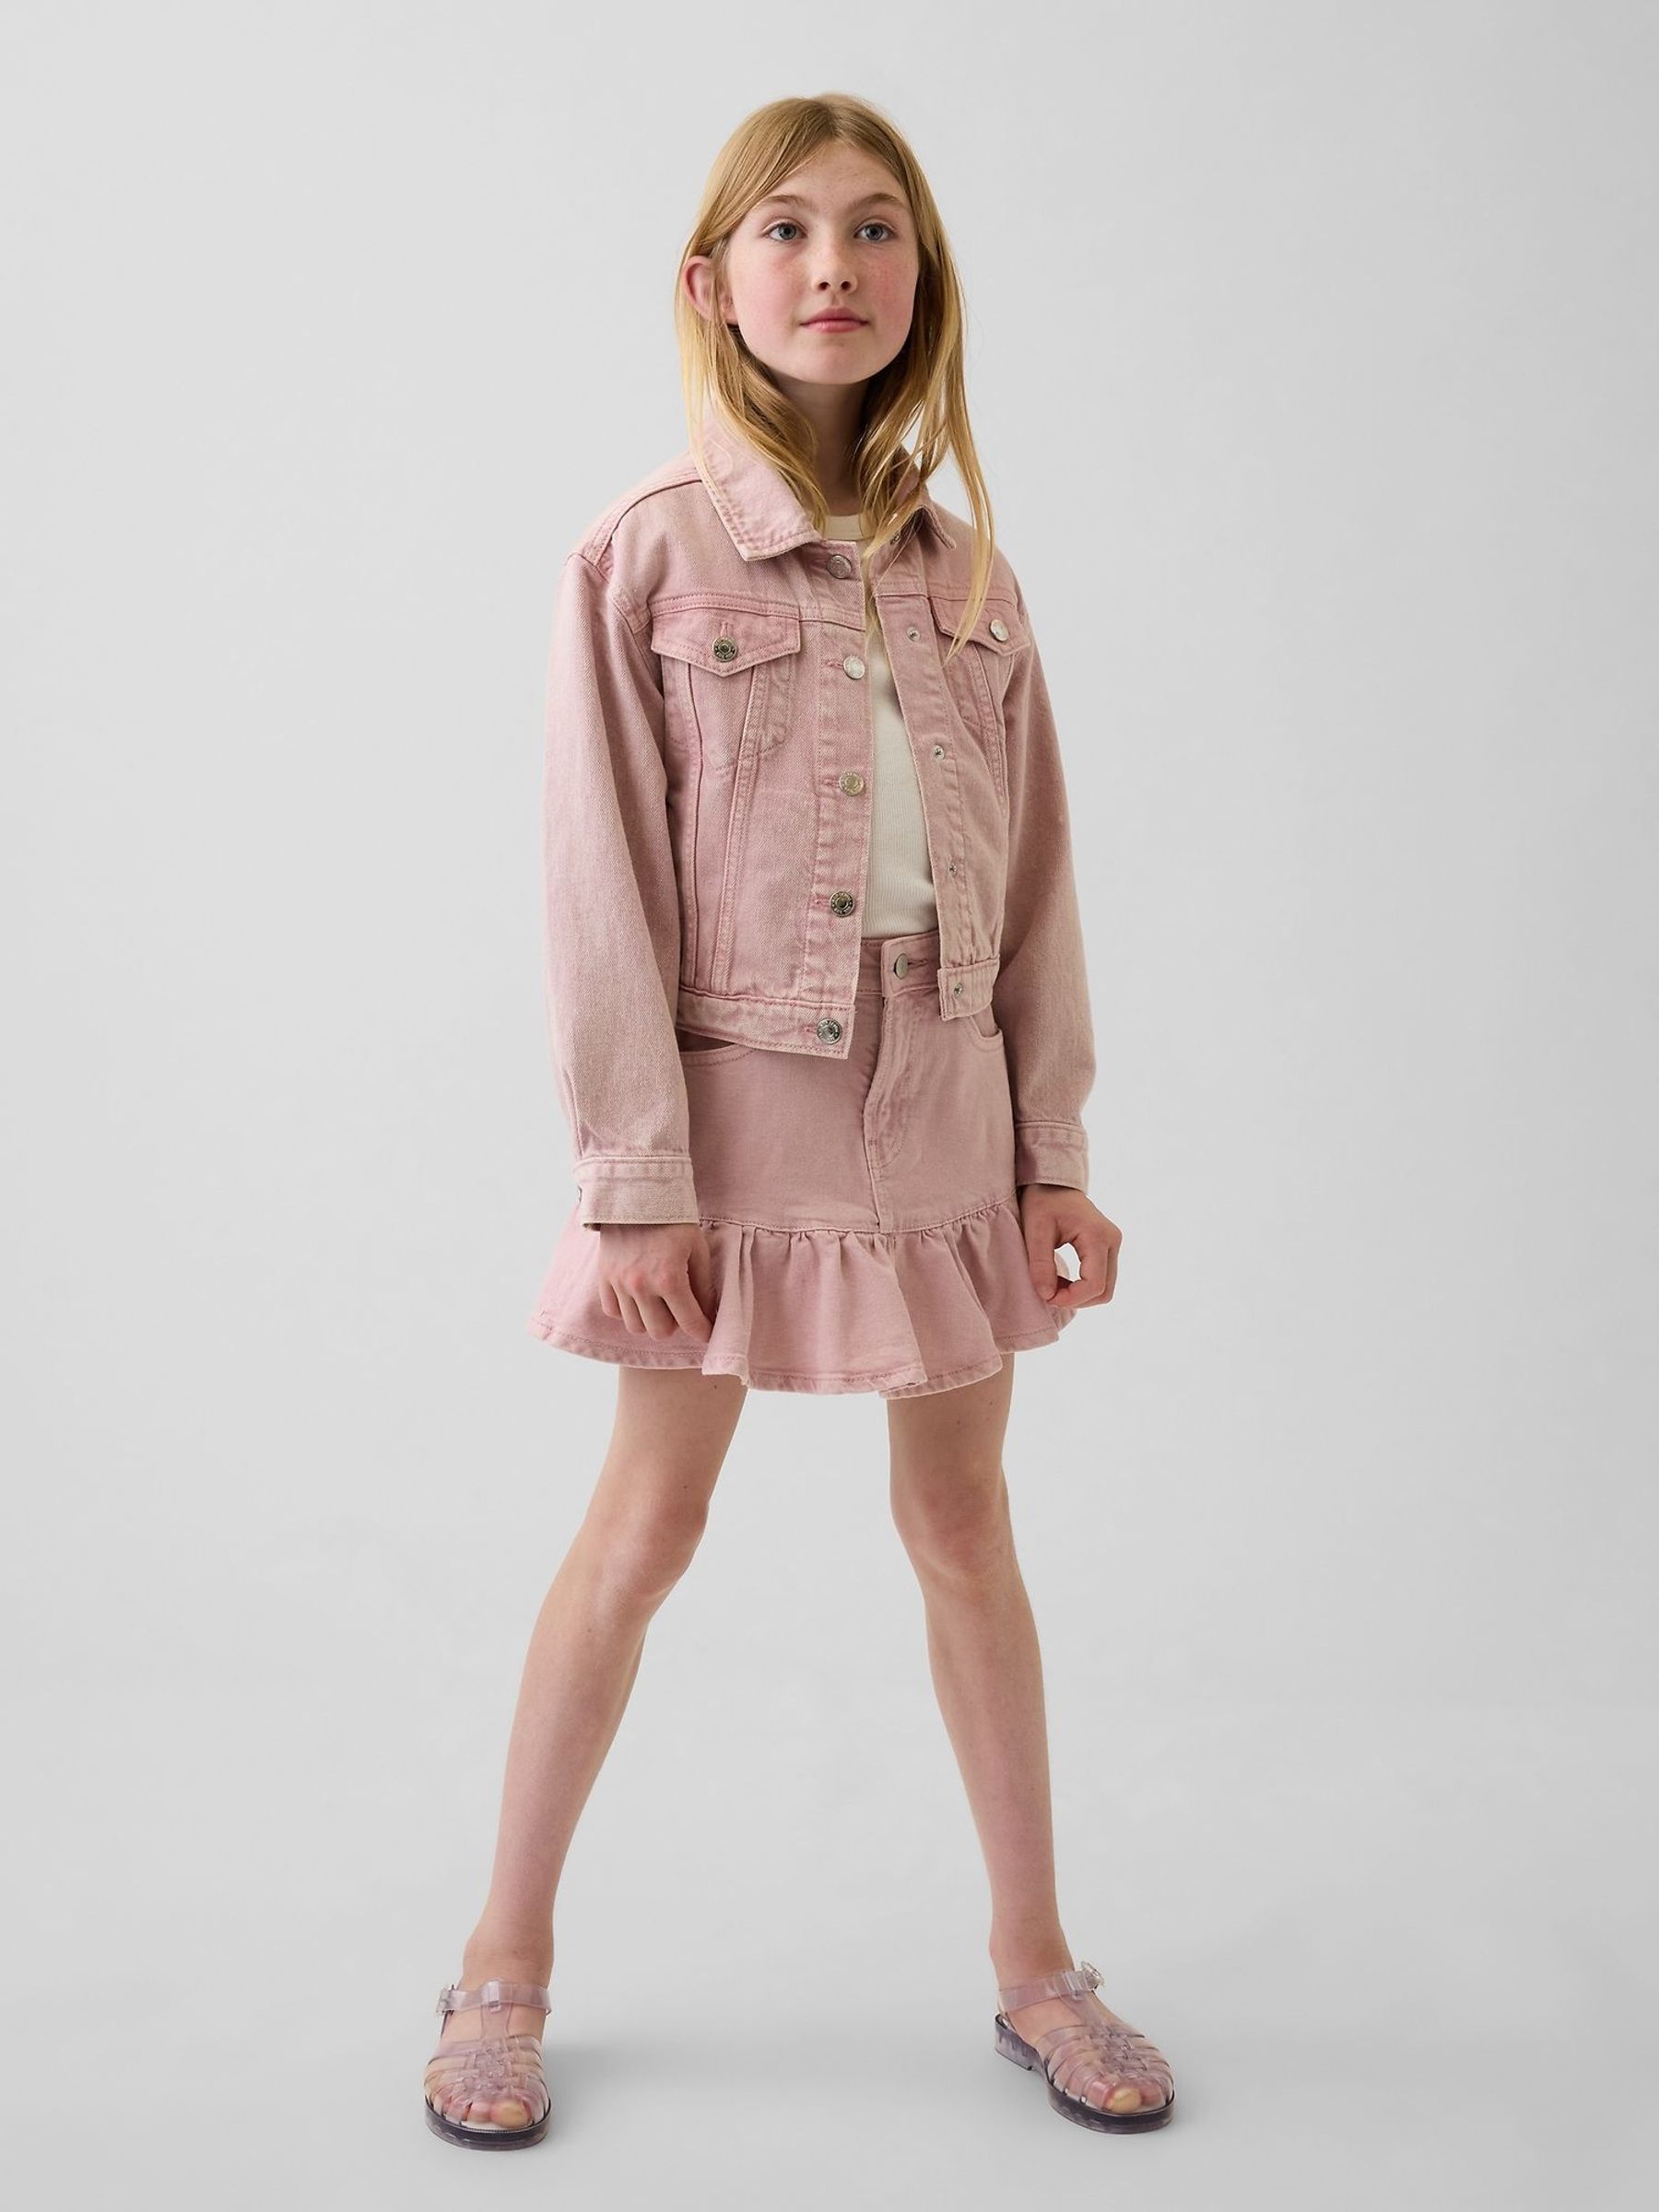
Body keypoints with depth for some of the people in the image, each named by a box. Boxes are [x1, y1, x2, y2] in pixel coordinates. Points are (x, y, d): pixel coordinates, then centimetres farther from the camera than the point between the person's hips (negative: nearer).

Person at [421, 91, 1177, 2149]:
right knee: (643, 1528, 6)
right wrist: (632, 1176, -12)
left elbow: (1034, 879, 8)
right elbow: (603, 893, -8)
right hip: (735, 1109, -3)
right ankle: (503, 1964, 25)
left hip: (945, 1111, 4)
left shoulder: (964, 571, 6)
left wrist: (1057, 1151, 4)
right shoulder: (642, 554, -6)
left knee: (964, 1530, 13)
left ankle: (1034, 1964, 28)